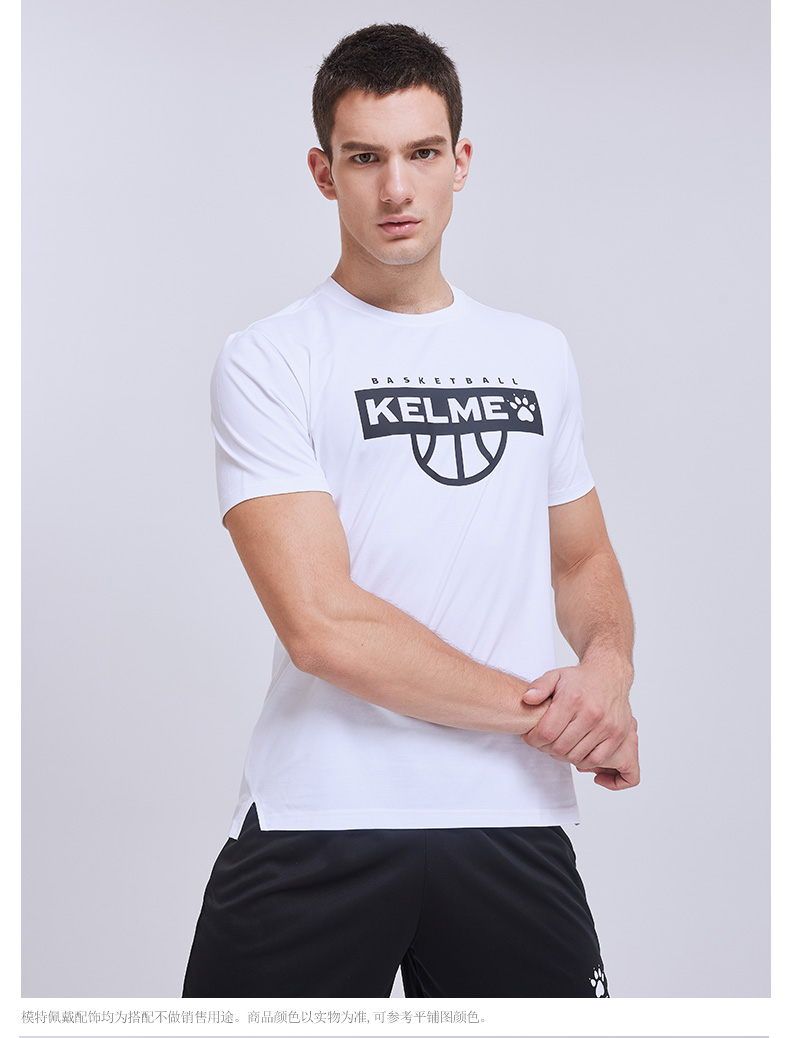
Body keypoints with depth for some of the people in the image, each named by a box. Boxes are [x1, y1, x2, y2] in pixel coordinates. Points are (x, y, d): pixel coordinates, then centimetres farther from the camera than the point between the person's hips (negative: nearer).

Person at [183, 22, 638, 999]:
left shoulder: (538, 355, 14)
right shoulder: (266, 360, -4)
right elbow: (322, 623, -14)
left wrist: (609, 668, -2)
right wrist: (540, 712, -10)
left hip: (514, 820, 4)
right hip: (316, 824, -4)